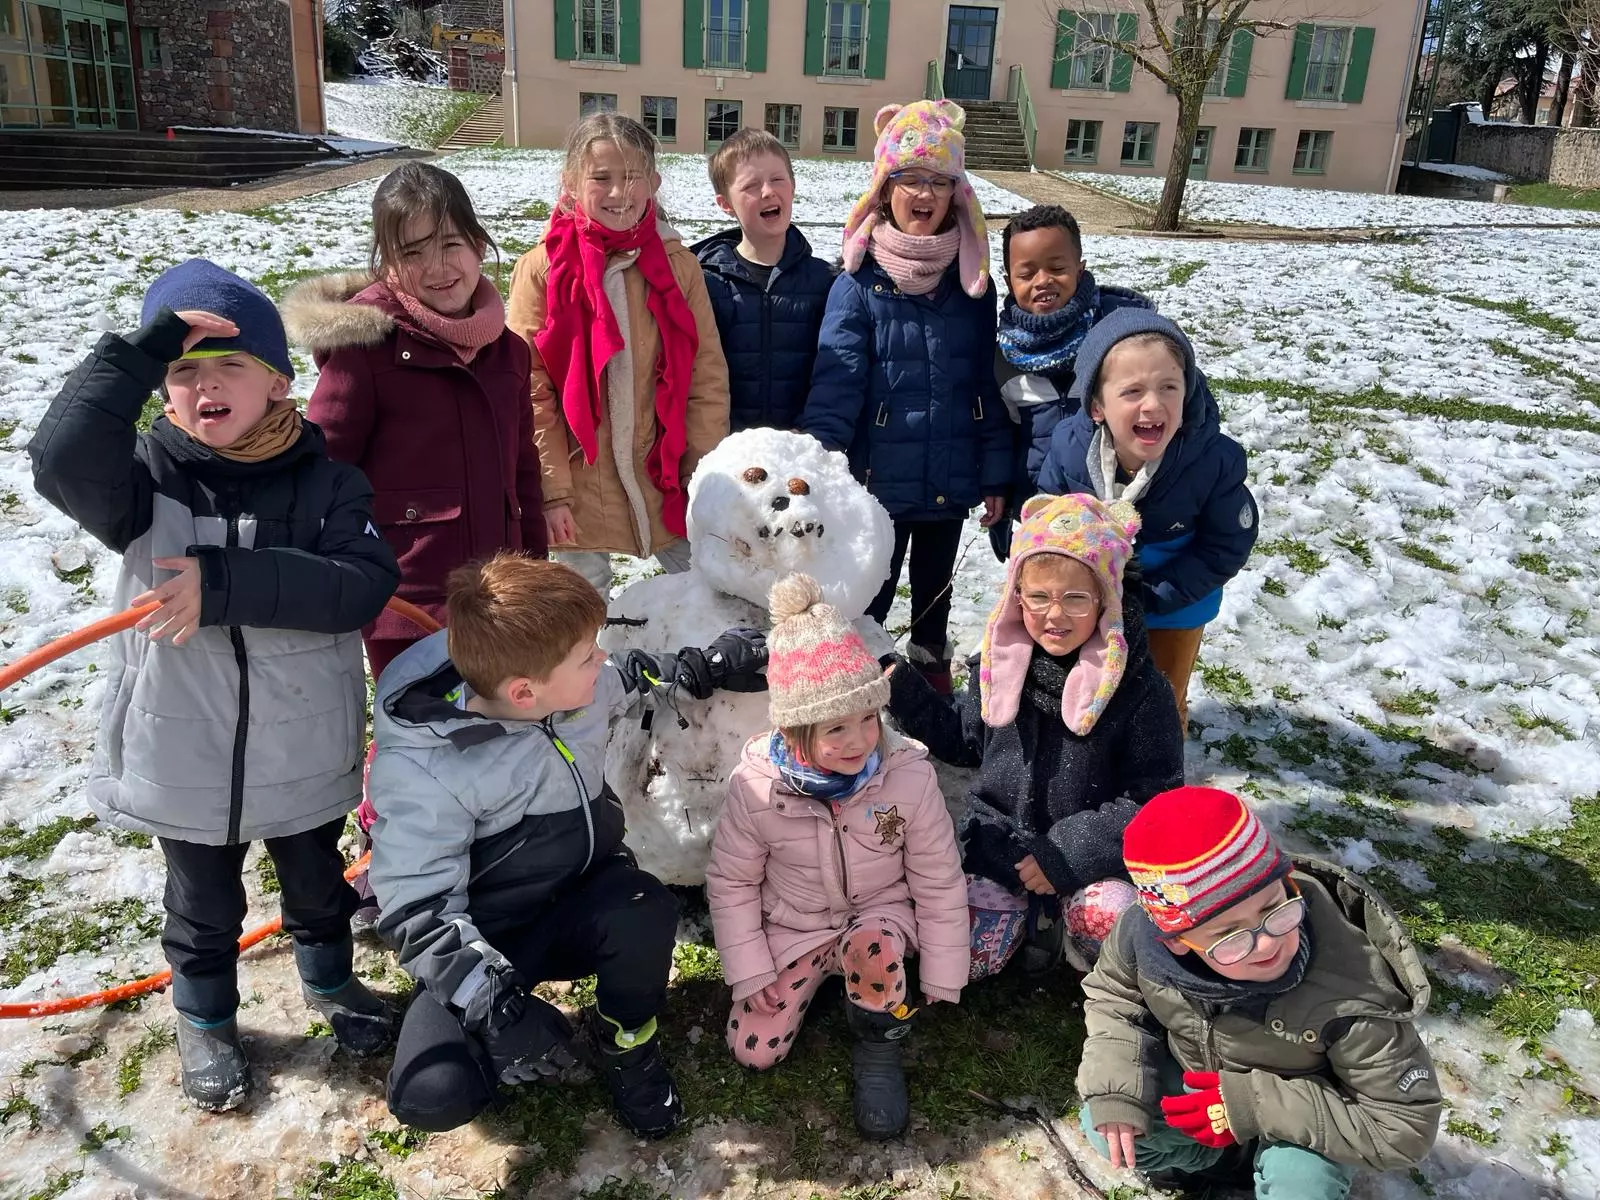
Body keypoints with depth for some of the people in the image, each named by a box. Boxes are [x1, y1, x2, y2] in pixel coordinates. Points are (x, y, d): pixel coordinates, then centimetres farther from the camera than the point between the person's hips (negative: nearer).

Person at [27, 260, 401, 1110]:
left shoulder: (326, 482, -11)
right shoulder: (148, 477, -11)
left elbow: (363, 586, -26)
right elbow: (61, 461, -33)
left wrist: (225, 585, -34)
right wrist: (139, 351, -34)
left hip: (305, 759, 1)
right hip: (184, 760, 0)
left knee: (317, 886, 25)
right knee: (205, 908, 22)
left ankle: (330, 982, 53)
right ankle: (205, 1021, 49)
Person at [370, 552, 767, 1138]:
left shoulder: (577, 685, -10)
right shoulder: (419, 768, -27)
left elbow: (630, 680, 16)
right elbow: (418, 910, -24)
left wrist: (707, 668, 7)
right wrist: (496, 1004, -33)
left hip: (584, 902, 4)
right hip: (485, 944, -4)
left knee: (646, 912, -32)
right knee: (431, 1096, -26)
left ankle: (623, 1044, 1)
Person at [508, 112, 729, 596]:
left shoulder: (679, 266, -1)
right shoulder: (542, 269, -7)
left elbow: (707, 378, 0)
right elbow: (530, 390, -7)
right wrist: (553, 489, -10)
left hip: (664, 482, 2)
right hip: (579, 487, -1)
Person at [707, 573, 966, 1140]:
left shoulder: (908, 776, -22)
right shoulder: (756, 787, -21)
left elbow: (939, 882, -10)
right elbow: (731, 881, -6)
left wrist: (941, 976, -5)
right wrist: (750, 971, -8)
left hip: (879, 915, -1)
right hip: (791, 927, 2)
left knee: (873, 948, -36)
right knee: (753, 1049, -7)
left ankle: (879, 1042, -4)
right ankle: (816, 979, 22)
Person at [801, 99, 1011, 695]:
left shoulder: (972, 284, -1)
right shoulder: (858, 285, -12)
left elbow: (990, 386, 3)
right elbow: (834, 386, -19)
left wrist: (994, 474, 3)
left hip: (949, 482, 4)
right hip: (879, 480, -3)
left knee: (934, 585, 24)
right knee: (870, 592, 13)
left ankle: (931, 670, 46)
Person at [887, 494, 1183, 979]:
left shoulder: (1138, 688, -15)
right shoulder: (999, 664, -3)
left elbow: (1153, 800, -13)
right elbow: (964, 738, 13)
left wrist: (1070, 852, -22)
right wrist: (902, 691, -1)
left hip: (1093, 855, -3)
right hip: (1001, 842, 3)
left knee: (1104, 920, -32)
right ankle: (1033, 911, 20)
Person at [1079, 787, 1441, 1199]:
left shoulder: (1353, 994, -40)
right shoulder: (1142, 935, -30)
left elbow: (1406, 1126, -28)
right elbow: (1111, 994, -5)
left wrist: (1259, 1107, -34)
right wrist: (1113, 1082, -23)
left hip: (1300, 1119, -3)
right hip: (1196, 1085, 3)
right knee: (1103, 1125, -12)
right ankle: (1230, 1160, 11)